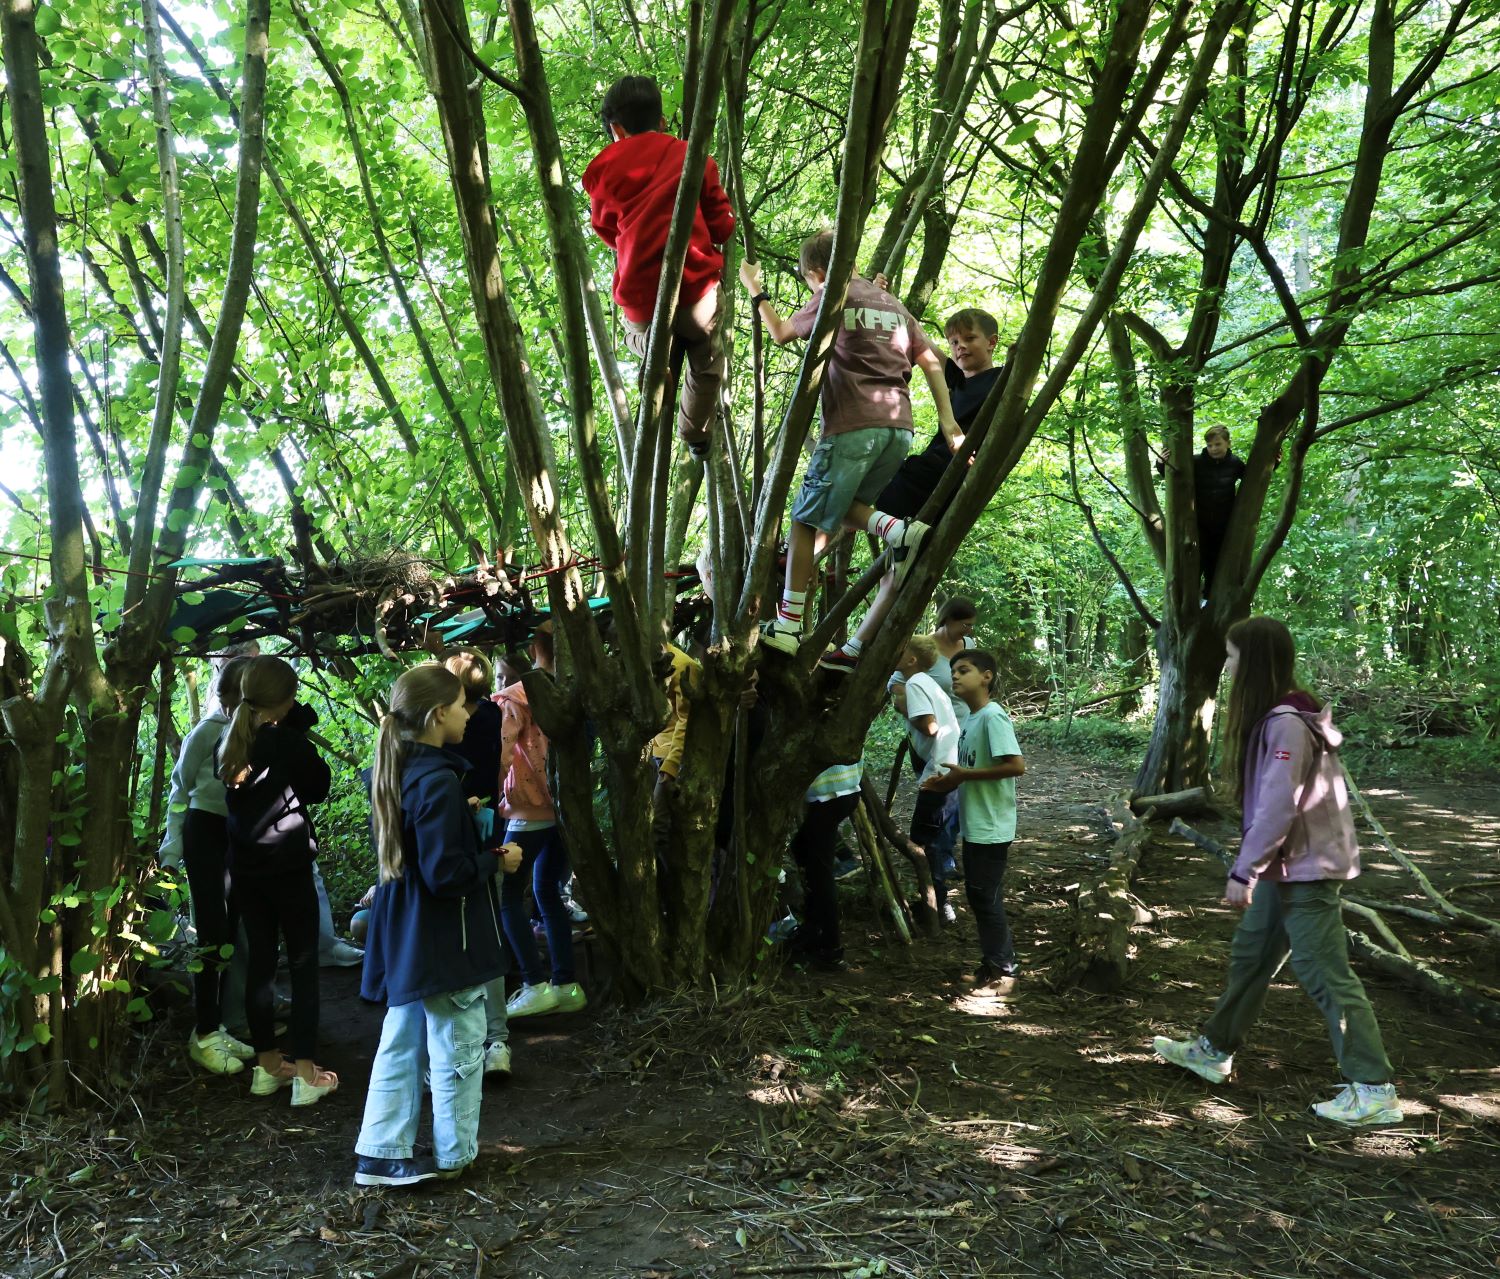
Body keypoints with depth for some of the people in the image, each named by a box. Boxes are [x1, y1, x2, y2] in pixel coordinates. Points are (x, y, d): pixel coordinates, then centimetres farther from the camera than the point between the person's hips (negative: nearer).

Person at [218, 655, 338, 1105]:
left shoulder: (232, 742, 3)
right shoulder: (290, 742, -14)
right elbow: (318, 789, -1)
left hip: (245, 868, 6)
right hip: (288, 866, -6)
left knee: (260, 963, 13)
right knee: (303, 966, 1)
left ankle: (267, 1067, 22)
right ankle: (305, 1074, 1)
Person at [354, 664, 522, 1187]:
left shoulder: (394, 771, 3)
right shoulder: (438, 782, -24)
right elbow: (446, 873, -25)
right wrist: (498, 859, -11)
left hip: (404, 934, 9)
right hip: (443, 939, -9)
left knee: (400, 1044, 17)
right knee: (457, 1048, 8)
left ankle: (382, 1153, 24)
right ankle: (453, 1154, 22)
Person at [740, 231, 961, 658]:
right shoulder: (893, 305, 22)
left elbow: (780, 332, 19)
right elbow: (931, 362, 13)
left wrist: (755, 291, 34)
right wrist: (948, 422, 7)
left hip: (852, 427, -6)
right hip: (899, 429, 7)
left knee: (806, 521, 0)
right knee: (840, 508, 20)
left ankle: (787, 625, -2)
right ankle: (901, 531, -8)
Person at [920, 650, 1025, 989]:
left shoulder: (993, 716, -18)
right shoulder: (972, 719, 10)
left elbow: (1016, 766, -27)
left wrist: (963, 774, -21)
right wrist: (951, 781, 1)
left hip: (991, 829, -9)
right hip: (974, 825, 9)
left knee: (987, 898, 0)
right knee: (977, 896, 16)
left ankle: (1004, 968, 13)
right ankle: (992, 960, 29)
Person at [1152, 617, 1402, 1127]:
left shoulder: (1287, 724, -22)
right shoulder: (1272, 717, 8)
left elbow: (1277, 808, -25)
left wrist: (1243, 872, -21)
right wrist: (1253, 868, 15)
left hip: (1307, 870, -10)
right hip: (1285, 867, 10)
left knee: (1325, 975, -4)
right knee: (1250, 957, 19)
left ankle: (1373, 1090, 5)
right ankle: (1214, 1051, 32)